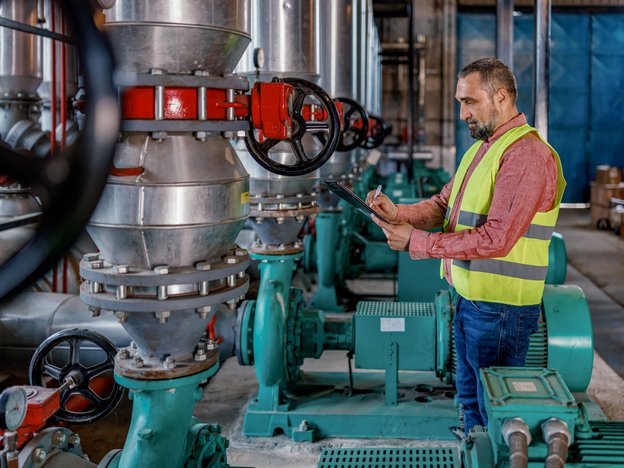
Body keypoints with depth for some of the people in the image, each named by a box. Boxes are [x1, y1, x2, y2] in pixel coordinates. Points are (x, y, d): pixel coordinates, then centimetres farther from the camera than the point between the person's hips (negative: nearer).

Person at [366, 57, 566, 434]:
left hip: (500, 308, -9)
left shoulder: (527, 154, -18)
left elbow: (495, 239, -25)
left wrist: (415, 241, -22)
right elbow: (443, 204, 13)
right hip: (469, 300, 10)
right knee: (470, 400, 21)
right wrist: (398, 213, -7)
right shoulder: (483, 147, 14)